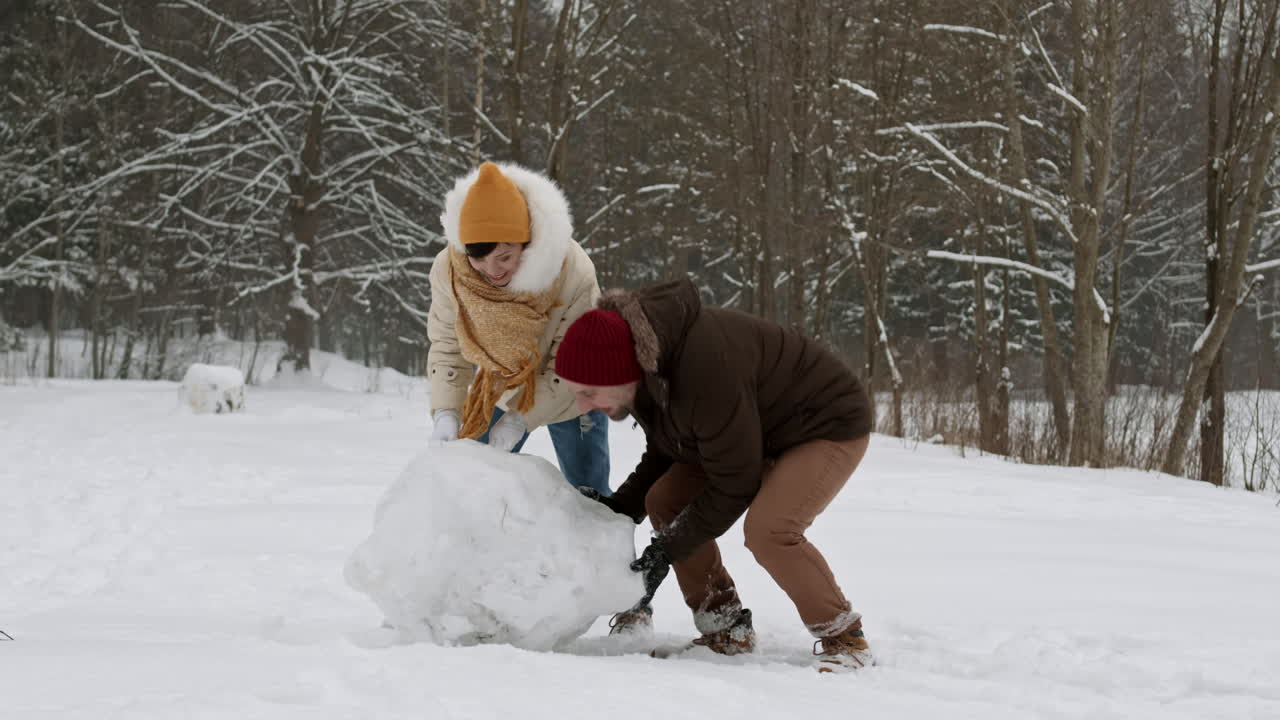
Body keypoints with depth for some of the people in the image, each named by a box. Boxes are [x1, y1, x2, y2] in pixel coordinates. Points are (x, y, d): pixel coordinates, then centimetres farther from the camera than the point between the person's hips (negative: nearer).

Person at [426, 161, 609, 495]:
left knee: (589, 493, 1)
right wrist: (445, 412, -30)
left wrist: (521, 418, -33)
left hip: (566, 393, -3)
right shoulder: (448, 270, -25)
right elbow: (447, 347, -15)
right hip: (497, 389, 3)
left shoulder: (574, 272, -34)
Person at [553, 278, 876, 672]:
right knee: (664, 500, -4)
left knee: (768, 530, -31)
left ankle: (845, 639, -12)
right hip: (757, 429, 9)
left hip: (830, 425, -9)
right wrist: (624, 505, -9)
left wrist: (665, 551, -24)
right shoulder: (645, 368, -10)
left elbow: (734, 485, -29)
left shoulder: (706, 372, -38)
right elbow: (665, 451, 7)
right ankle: (725, 631, 4)